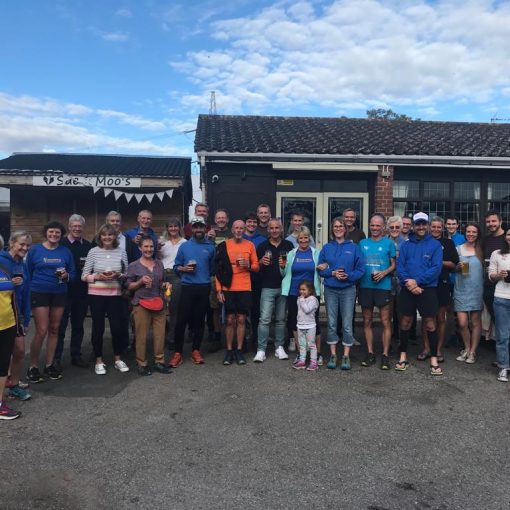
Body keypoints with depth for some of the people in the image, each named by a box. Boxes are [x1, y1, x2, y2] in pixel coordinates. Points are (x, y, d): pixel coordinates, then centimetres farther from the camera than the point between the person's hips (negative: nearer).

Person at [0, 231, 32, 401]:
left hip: (17, 313, 6)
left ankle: (14, 385, 21)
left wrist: (26, 320, 9)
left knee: (20, 351, 6)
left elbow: (25, 295, 10)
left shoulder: (23, 266, 8)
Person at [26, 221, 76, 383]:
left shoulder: (66, 252, 5)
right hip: (39, 294, -3)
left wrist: (66, 276, -13)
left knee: (54, 330, 8)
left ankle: (49, 365, 20)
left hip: (59, 294, 3)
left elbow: (73, 273, 8)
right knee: (41, 331, -8)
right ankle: (33, 367, 7)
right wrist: (28, 292, 0)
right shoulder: (35, 250, 0)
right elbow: (27, 273, 4)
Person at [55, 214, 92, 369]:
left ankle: (76, 356, 23)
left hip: (82, 292, 4)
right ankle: (56, 357, 14)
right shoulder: (61, 244, -4)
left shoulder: (89, 246, 7)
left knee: (78, 325, 13)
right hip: (64, 291, -3)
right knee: (61, 325, 4)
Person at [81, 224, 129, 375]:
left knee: (117, 327, 3)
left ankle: (117, 359, 22)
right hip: (96, 295, -1)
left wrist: (118, 275, -13)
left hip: (115, 295, 1)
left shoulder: (121, 252, 1)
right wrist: (98, 276, -16)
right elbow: (84, 276, 0)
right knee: (98, 327, 7)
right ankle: (99, 361, 21)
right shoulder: (93, 252, -3)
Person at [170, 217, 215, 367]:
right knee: (181, 320, -4)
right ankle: (178, 352, 4)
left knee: (199, 320, 8)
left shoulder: (211, 247, 6)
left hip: (204, 288, 1)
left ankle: (196, 350, 19)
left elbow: (213, 268, 9)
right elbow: (176, 267, 5)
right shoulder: (184, 246, 4)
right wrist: (184, 269, -12)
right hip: (187, 287, -1)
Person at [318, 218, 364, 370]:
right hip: (330, 290, 2)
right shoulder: (327, 247, 7)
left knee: (347, 324, 0)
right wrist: (332, 273, -13)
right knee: (331, 324, 6)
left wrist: (348, 276, -17)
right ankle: (333, 355, 15)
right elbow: (321, 269, 4)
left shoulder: (353, 247, 2)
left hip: (348, 289, -1)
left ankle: (346, 356, 9)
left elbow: (361, 269, -1)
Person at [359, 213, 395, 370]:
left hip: (383, 286, -3)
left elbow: (393, 265, 3)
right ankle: (370, 354, 18)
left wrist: (384, 273, -14)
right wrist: (359, 275, -2)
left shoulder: (389, 243, 2)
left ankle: (385, 355, 6)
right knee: (367, 322, 8)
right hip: (365, 286, 3)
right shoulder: (363, 243, 10)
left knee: (385, 322, -2)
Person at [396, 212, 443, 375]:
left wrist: (417, 281, -16)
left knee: (430, 324, 1)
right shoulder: (406, 245, 8)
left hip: (427, 289, -2)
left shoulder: (435, 244, 0)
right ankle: (403, 356, 21)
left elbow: (436, 268, -9)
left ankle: (434, 359, 11)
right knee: (405, 322, 9)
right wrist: (408, 283, -15)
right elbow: (399, 266, 0)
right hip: (407, 289, 2)